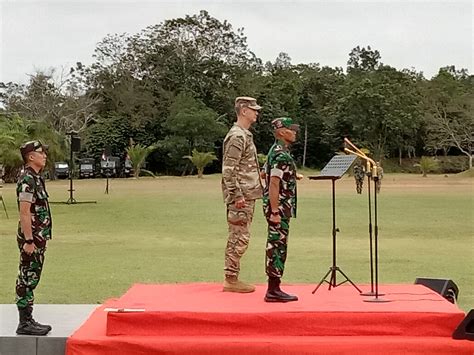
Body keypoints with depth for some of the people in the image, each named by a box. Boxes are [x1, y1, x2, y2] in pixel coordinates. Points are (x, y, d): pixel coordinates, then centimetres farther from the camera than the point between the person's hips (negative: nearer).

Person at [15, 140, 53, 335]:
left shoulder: (35, 178, 14)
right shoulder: (27, 179, -16)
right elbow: (24, 213, -21)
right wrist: (29, 241, -22)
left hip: (38, 237, 10)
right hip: (32, 238, -10)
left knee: (31, 280, 13)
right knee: (27, 280, -4)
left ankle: (28, 320, 20)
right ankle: (24, 323, 2)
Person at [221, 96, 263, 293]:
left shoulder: (245, 135, 17)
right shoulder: (237, 136, -15)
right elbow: (229, 170, -20)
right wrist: (237, 195, -23)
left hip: (247, 195, 10)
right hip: (241, 196, -10)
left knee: (237, 238, 12)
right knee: (239, 238, -6)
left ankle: (232, 278, 18)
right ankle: (231, 279, -1)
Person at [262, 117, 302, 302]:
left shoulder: (277, 151, 15)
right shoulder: (281, 155, -17)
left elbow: (264, 174, 25)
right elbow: (273, 184, -23)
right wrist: (275, 212, -23)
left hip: (279, 208, 10)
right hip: (280, 208, -10)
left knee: (276, 246, 12)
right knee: (277, 247, -6)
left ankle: (274, 289, 17)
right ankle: (273, 291, -3)